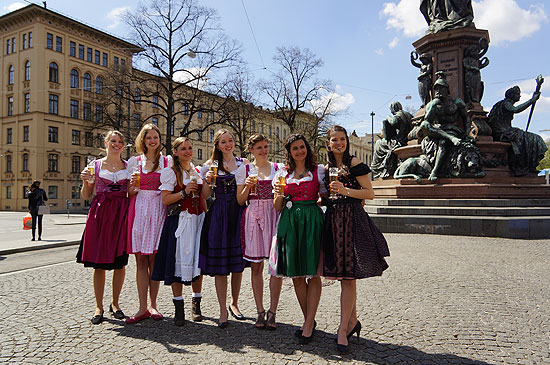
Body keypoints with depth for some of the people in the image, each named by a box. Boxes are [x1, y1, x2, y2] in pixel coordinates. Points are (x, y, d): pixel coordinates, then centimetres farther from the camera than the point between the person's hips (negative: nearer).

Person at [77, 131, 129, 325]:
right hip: (100, 214, 0)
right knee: (98, 263, 2)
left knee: (119, 263, 2)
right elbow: (86, 196, 9)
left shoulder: (129, 166, 11)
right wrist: (85, 181, -9)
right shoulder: (95, 165, 9)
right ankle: (99, 306, 15)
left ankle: (115, 303, 19)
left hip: (121, 214, 1)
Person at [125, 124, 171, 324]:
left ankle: (153, 305, 13)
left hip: (159, 211, 0)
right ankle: (143, 308, 7)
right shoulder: (134, 161, 11)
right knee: (141, 260, 1)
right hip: (138, 210, 1)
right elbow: (129, 193, 12)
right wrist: (133, 186, -8)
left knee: (154, 259, 2)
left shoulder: (168, 161, 11)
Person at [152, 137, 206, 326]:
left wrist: (207, 218, 14)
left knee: (198, 260, 7)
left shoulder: (198, 172, 15)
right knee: (179, 261, -3)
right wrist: (184, 192, -17)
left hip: (198, 220, 5)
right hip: (180, 220, -5)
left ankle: (196, 304, 18)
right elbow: (165, 199, -7)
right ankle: (179, 308, 7)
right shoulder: (170, 172, -1)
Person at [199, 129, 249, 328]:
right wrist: (208, 180, -11)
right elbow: (205, 196, 6)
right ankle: (223, 310, 10)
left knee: (238, 263, 8)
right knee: (219, 264, -1)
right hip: (218, 216, -1)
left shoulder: (243, 163, 9)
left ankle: (234, 303, 27)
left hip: (238, 214, 1)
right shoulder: (210, 165, 6)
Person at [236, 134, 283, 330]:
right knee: (256, 266, 4)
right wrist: (248, 186, -8)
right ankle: (260, 311, 16)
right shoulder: (244, 170, 9)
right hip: (253, 216, 0)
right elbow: (240, 201, 8)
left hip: (273, 216, 0)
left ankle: (272, 312, 7)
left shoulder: (278, 168, 10)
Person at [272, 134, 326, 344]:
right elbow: (277, 207, 11)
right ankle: (309, 320, 21)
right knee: (295, 273, 6)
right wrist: (280, 194, -6)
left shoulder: (319, 171, 8)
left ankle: (308, 324, 6)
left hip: (312, 221, -2)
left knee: (313, 273, -4)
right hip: (290, 222, 3)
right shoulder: (282, 174, 12)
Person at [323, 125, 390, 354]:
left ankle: (343, 330, 0)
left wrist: (345, 190, -16)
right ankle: (353, 321, 24)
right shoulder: (327, 167, 17)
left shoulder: (354, 163, -1)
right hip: (333, 220, 6)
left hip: (352, 219, -6)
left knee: (348, 277, -6)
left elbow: (370, 193, -6)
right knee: (345, 276, 10)